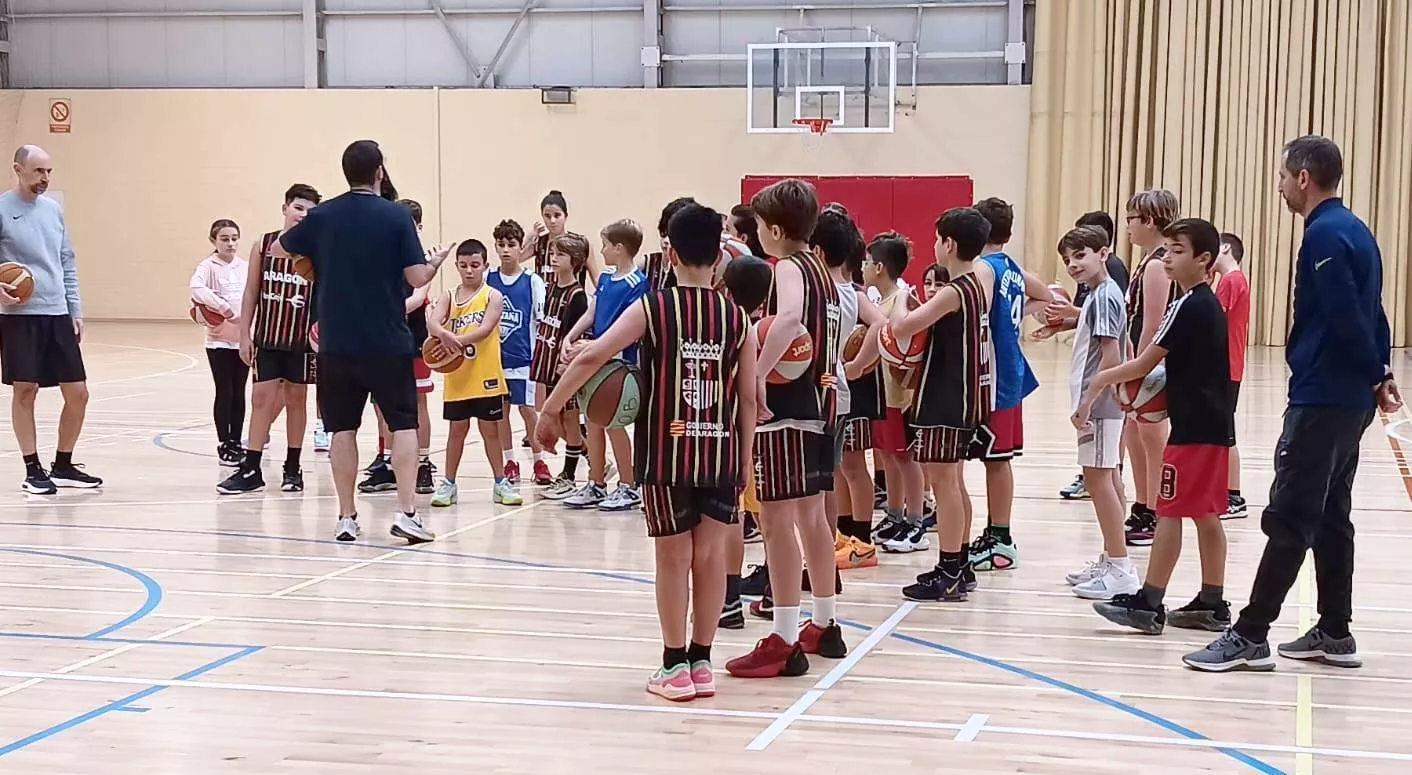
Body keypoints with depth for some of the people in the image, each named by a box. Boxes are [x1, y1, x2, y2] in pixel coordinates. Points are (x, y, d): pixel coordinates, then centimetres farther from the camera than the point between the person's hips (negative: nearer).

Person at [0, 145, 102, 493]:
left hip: (58, 315, 5)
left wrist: (76, 310, 13)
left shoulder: (53, 209, 12)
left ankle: (63, 466, 19)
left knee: (78, 393, 4)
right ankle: (33, 470, 10)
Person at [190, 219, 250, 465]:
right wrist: (223, 307, -30)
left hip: (244, 338, 4)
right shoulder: (209, 266, -8)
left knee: (239, 393, 8)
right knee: (224, 393, 0)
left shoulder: (246, 267, 6)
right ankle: (224, 445, 8)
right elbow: (197, 288, -26)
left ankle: (236, 443, 17)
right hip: (220, 339, -4)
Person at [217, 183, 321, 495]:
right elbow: (251, 293, 5)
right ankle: (251, 470, 5)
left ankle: (292, 468, 20)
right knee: (261, 398, 1)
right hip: (267, 337, 1)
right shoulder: (263, 245, 1)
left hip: (301, 339, -1)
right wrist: (245, 335, 2)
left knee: (296, 398, 8)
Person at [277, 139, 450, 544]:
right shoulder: (396, 216, -8)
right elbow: (417, 277, -10)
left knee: (342, 427, 8)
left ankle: (347, 518, 9)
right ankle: (407, 511, -3)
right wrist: (436, 261, 11)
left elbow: (278, 249, 16)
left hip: (336, 342, 2)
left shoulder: (321, 216, 1)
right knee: (403, 423, 5)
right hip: (388, 342, -2)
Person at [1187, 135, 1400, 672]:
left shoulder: (1325, 235, -15)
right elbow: (1369, 314, 17)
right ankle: (1334, 633, 19)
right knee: (1330, 517, 14)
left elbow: (1348, 319, -20)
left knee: (1288, 520, -8)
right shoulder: (1354, 230, 15)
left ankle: (1249, 636, -6)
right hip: (1350, 400, 10)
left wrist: (1375, 377, -10)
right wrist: (1380, 375, 12)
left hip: (1321, 401, -10)